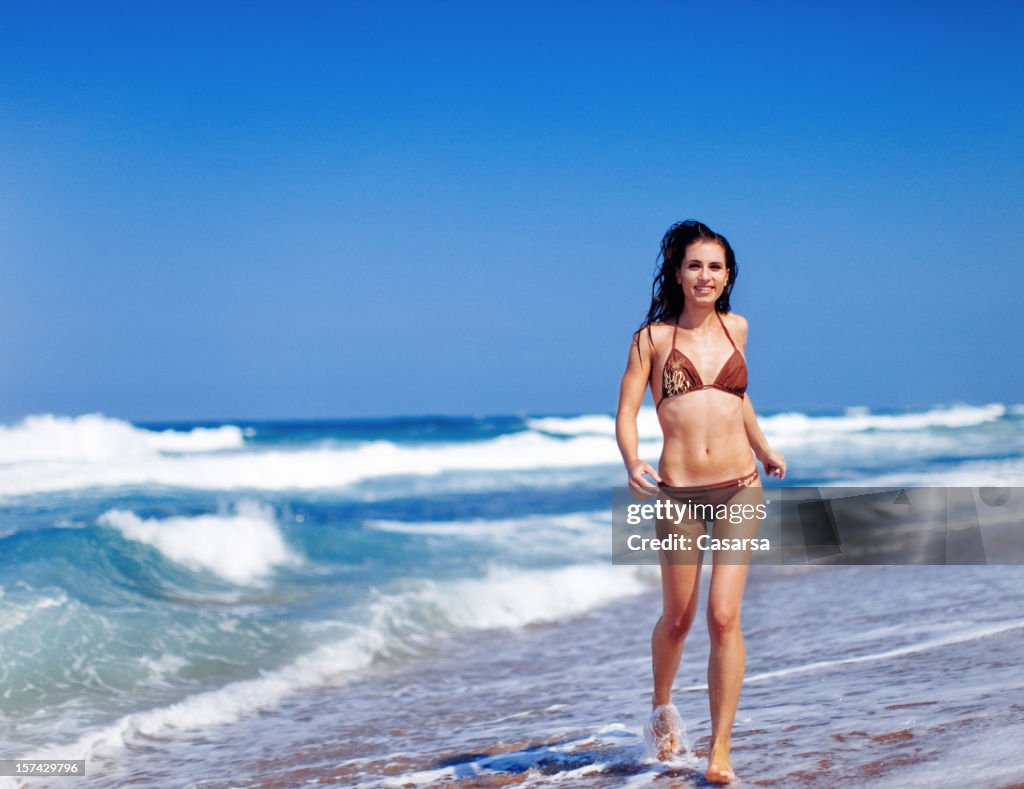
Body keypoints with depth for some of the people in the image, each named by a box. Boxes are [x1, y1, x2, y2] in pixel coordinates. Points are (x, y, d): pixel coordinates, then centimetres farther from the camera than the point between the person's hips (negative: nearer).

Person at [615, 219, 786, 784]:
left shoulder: (736, 328, 9)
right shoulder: (654, 336, -1)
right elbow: (626, 411, -3)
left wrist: (763, 449, 27)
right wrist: (633, 465, -20)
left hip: (738, 489, 2)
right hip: (678, 493, -1)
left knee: (724, 617, -8)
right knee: (677, 617, 11)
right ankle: (662, 705, 42)